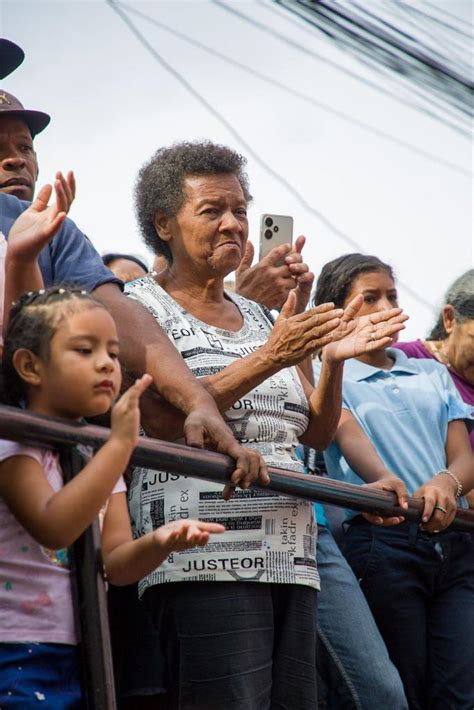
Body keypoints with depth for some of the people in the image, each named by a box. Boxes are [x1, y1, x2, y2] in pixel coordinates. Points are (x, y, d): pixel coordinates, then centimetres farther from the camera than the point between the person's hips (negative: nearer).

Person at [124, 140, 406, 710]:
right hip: (205, 562, -7)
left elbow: (316, 431, 20)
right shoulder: (142, 305, 4)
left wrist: (334, 359, 2)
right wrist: (268, 359, -18)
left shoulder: (257, 316, 23)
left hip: (291, 557, 7)